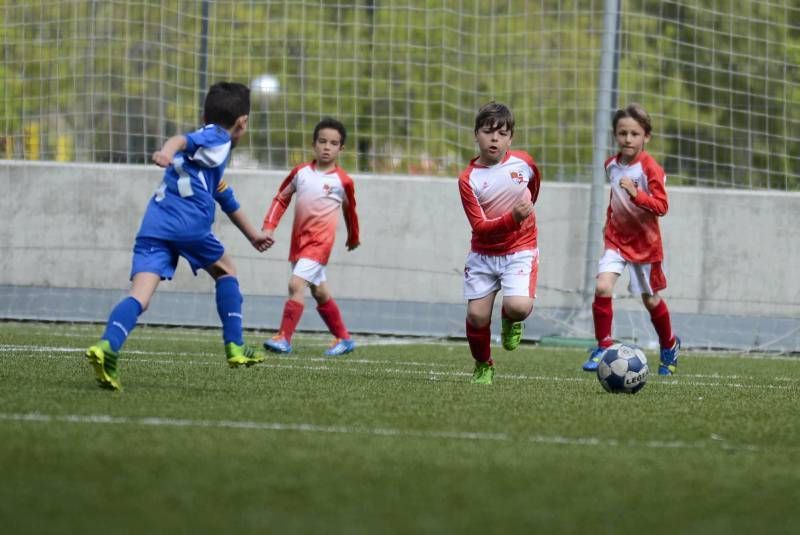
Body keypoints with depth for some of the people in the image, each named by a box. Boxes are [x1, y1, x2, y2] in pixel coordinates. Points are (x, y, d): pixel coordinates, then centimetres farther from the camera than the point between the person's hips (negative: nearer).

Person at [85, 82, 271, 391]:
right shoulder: (218, 139, 11)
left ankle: (107, 347, -36)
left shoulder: (210, 141, 39)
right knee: (225, 271, 20)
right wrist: (168, 151, -36)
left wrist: (252, 234, 65)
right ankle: (235, 348, 20)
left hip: (154, 226, 6)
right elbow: (183, 140, -13)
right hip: (188, 224, -6)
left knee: (140, 295, -11)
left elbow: (226, 200, 53)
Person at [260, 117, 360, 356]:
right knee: (320, 292, 15)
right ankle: (344, 338, 28)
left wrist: (354, 238, 26)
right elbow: (281, 198, 12)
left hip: (320, 242, -5)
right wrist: (269, 227, 0)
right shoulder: (301, 172, 4)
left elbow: (350, 210, 12)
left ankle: (284, 338, -17)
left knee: (296, 284, -20)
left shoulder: (343, 181, -5)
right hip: (298, 241, 5)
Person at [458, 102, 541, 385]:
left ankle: (510, 320, 15)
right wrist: (513, 218, -34)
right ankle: (483, 367, 23)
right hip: (483, 253, 0)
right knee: (477, 315, -5)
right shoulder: (468, 179, -13)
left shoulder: (523, 162, -7)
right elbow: (480, 227, -19)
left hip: (520, 249, 0)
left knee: (519, 307, -23)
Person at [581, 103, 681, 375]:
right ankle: (603, 346, -8)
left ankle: (669, 346, 35)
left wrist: (636, 194, -34)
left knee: (650, 299, 11)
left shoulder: (650, 168, -16)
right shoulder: (611, 165, 2)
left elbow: (661, 207, -21)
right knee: (602, 287, -18)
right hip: (617, 238, 4)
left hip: (645, 241, -4)